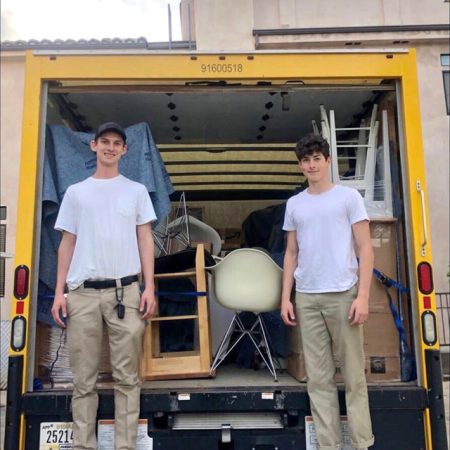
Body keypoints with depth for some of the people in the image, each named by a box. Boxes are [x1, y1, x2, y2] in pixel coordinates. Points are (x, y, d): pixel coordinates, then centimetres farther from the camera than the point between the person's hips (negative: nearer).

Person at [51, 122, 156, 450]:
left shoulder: (136, 190, 11)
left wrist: (149, 288, -3)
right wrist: (59, 292, 5)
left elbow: (145, 240, 7)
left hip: (125, 290, -1)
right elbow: (67, 243, 12)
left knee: (127, 376, 1)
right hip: (82, 292, 1)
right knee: (84, 378, 6)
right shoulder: (76, 192, 14)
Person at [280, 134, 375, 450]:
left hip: (343, 295, -3)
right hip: (306, 298, 4)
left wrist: (363, 296, -9)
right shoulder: (294, 204, 13)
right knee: (318, 377, 6)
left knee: (353, 375, 3)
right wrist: (286, 298, 8)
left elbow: (365, 250, -1)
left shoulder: (349, 197, 2)